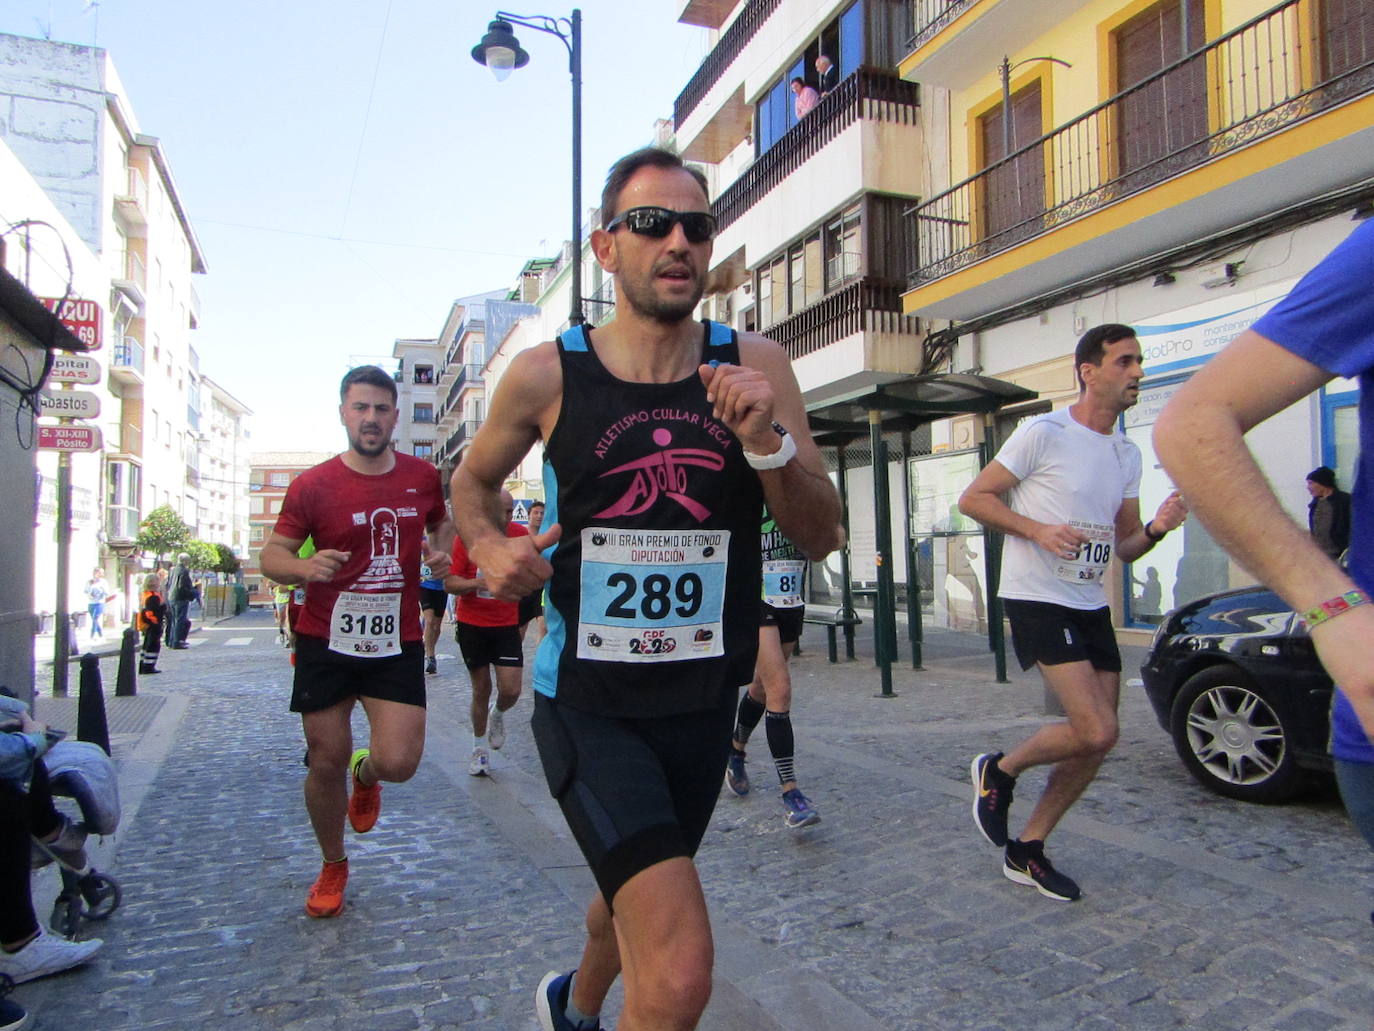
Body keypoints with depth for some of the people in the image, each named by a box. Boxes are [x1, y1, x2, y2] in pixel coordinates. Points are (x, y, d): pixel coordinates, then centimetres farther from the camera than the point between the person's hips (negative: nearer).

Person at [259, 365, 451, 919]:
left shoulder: (423, 477, 3)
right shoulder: (312, 486, -4)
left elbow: (442, 522, 22)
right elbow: (271, 554, -2)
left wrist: (440, 550, -1)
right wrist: (305, 567, -25)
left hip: (397, 643, 1)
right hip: (325, 644, -1)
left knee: (399, 762, -10)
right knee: (326, 763, 6)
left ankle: (366, 775, 30)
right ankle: (333, 867, 33)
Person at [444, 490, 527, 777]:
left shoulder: (521, 535, -4)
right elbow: (449, 583, -10)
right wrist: (476, 582, -28)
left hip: (507, 624, 1)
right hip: (471, 623, -1)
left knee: (511, 690, -7)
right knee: (481, 689, 8)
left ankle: (498, 714, 30)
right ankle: (479, 748, 29)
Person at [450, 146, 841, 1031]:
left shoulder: (755, 366, -4)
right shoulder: (546, 376, -8)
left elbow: (821, 536, -5)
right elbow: (473, 479, 10)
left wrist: (768, 442, -23)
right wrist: (490, 545, -11)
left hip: (704, 701, 4)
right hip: (586, 700, -3)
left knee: (637, 900, 28)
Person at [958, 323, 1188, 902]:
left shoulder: (1128, 454, 13)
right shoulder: (1043, 434, -8)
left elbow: (1123, 547, 17)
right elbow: (973, 499, -8)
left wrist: (1156, 529, -5)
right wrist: (1039, 529, -20)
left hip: (1092, 606, 8)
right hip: (1037, 600, -8)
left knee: (1096, 744, 7)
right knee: (1096, 732, -17)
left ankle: (1028, 851, 23)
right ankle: (1000, 771, 11)